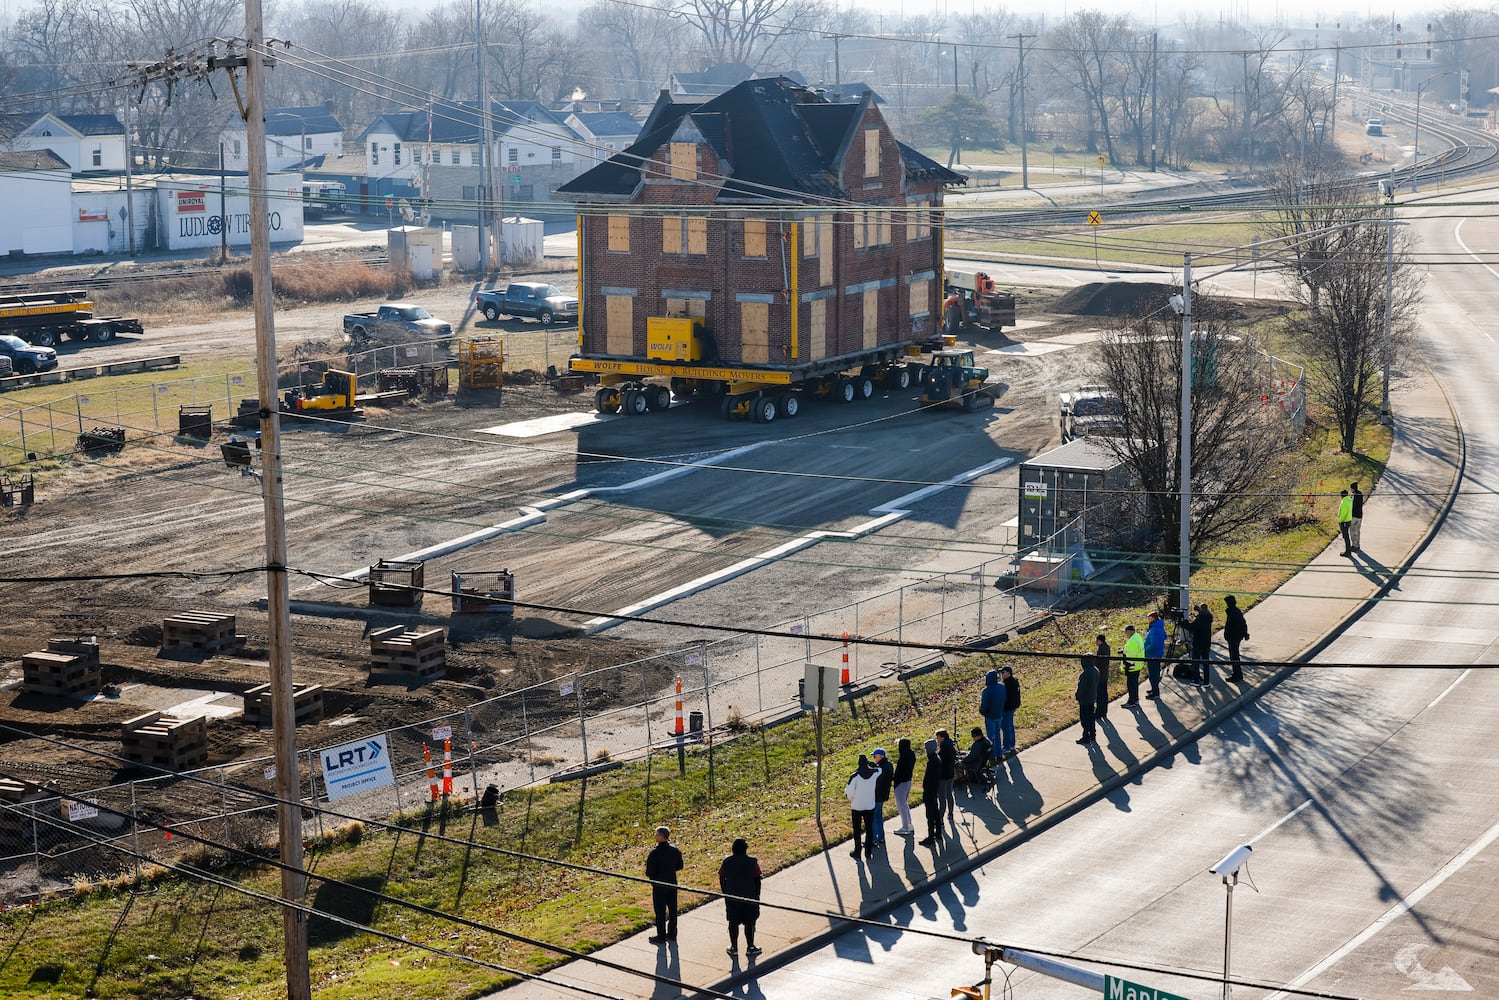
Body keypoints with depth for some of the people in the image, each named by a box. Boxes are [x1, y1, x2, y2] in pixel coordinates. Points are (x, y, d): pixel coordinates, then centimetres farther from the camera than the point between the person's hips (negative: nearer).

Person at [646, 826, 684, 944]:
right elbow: (679, 866, 6)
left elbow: (649, 872, -20)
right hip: (672, 884, 5)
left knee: (660, 912, 6)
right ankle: (672, 934, 28)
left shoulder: (654, 853, -22)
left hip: (659, 886, -5)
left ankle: (661, 937, 14)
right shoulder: (674, 850, -5)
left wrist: (652, 875, 2)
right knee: (672, 910, 17)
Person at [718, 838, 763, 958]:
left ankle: (734, 948, 17)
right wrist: (757, 895, 7)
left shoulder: (727, 862, -6)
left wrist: (725, 893, 11)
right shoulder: (752, 862, -10)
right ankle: (750, 948, 15)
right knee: (749, 923, 9)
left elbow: (722, 879, -1)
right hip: (749, 897, -1)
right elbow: (757, 880, -5)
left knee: (733, 922, 11)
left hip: (731, 897, 1)